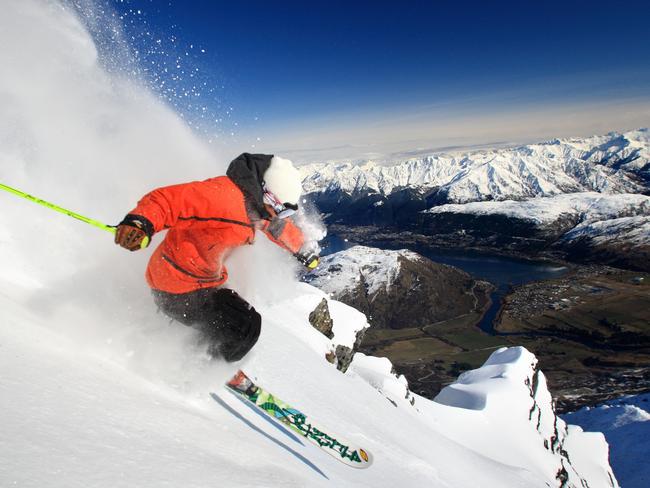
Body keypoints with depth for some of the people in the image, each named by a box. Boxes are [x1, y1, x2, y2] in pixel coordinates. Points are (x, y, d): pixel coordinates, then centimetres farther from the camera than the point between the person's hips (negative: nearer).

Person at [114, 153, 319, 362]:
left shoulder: (255, 203, 4)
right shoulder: (223, 195, -26)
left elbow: (280, 226, 23)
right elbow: (168, 200, -31)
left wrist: (304, 251, 37)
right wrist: (140, 222, -50)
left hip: (206, 282, 9)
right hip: (179, 290, -9)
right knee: (246, 328, -12)